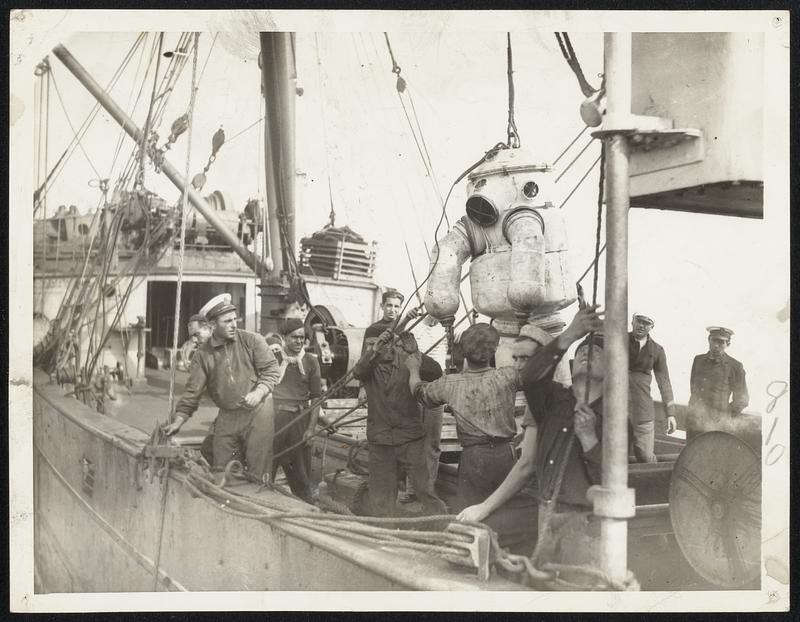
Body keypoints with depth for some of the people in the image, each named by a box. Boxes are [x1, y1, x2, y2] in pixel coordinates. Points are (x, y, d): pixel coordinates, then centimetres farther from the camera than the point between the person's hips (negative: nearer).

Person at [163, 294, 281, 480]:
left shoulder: (252, 341, -2)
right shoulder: (203, 354, 3)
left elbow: (272, 370, -2)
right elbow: (193, 391, 5)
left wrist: (259, 392, -18)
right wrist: (178, 420, -2)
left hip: (257, 411, -3)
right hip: (226, 417, 3)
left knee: (257, 472, 0)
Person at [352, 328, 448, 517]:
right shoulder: (370, 368, 3)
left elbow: (436, 372, -14)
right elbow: (358, 372, -20)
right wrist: (376, 347, -36)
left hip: (410, 438, -2)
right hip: (380, 441, 2)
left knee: (425, 489, -2)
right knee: (381, 497, 8)